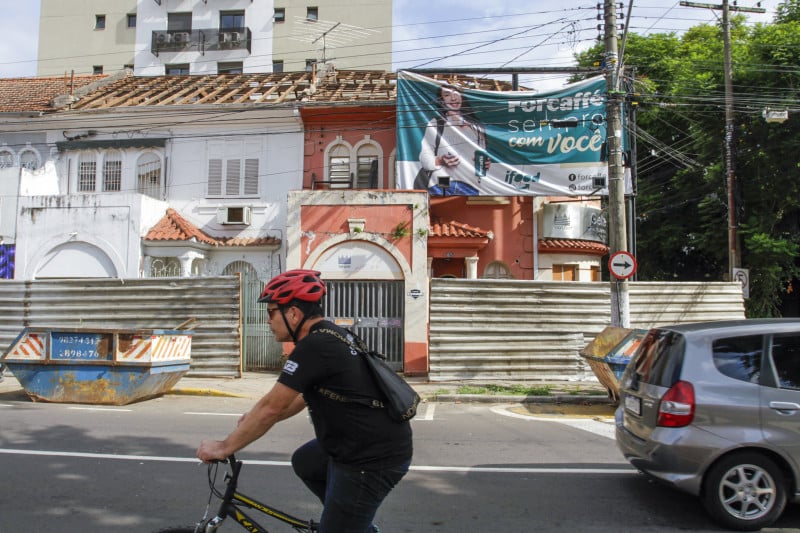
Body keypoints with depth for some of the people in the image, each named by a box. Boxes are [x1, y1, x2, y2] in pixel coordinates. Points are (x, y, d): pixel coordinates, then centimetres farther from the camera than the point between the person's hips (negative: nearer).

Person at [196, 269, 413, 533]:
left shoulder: (314, 347, -20)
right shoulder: (331, 336, 10)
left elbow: (271, 407, -17)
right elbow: (305, 396, 21)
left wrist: (224, 447, -7)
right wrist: (257, 421, 23)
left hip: (372, 459, -10)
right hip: (370, 443, 10)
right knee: (304, 461, 26)